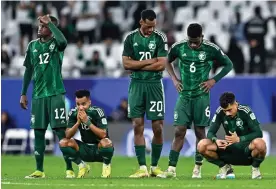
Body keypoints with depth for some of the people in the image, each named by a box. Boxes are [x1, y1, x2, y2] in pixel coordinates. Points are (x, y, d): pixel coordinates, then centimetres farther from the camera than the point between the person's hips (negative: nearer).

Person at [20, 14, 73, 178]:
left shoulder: (56, 43, -2)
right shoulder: (33, 45, 11)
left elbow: (63, 41, -28)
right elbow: (29, 71, 17)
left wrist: (50, 23, -18)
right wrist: (23, 94, 14)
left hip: (56, 93, -5)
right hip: (38, 95, 5)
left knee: (61, 131, -8)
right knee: (39, 132, 6)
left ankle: (69, 169, -6)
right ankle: (39, 170, 12)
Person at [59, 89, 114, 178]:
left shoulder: (97, 112, -19)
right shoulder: (73, 113, -7)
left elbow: (103, 134, -28)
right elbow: (68, 135, -14)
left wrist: (87, 121, -33)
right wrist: (78, 122, -28)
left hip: (99, 149, -4)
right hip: (86, 150, 4)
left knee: (105, 143, -38)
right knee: (63, 143, -17)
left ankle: (107, 165, -4)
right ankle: (82, 166, 4)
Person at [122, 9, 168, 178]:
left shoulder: (160, 38, -1)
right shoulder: (131, 38, 3)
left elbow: (161, 65, -10)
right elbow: (127, 64, -4)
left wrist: (138, 66, -7)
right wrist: (150, 61, -9)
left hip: (154, 84, -1)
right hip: (136, 84, 1)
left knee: (158, 127, -1)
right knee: (138, 126, -3)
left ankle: (155, 166, 12)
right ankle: (142, 168, -2)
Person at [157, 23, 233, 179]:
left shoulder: (211, 49, -9)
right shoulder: (178, 47, -3)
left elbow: (228, 65, 4)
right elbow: (167, 61, 17)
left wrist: (214, 80, -5)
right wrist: (174, 79, 5)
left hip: (201, 96, -2)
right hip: (184, 95, 2)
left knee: (200, 131, 1)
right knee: (179, 131, -4)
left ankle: (198, 168, 11)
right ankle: (172, 169, -5)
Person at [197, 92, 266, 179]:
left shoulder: (245, 111, -15)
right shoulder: (220, 112, -7)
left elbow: (258, 133, -20)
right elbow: (211, 132, -6)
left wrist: (239, 139, -32)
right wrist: (216, 140, -31)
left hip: (247, 149, -3)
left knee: (259, 143, -40)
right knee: (202, 145, -20)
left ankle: (255, 168, -5)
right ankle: (224, 167, 6)